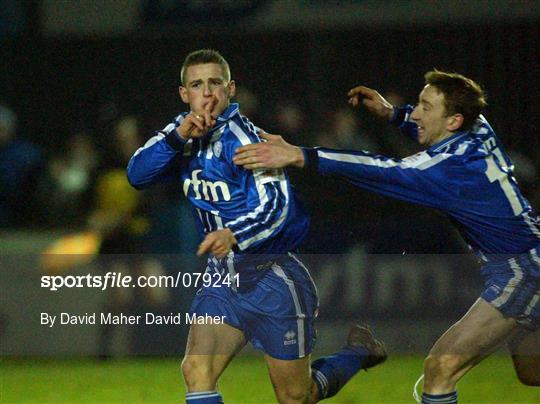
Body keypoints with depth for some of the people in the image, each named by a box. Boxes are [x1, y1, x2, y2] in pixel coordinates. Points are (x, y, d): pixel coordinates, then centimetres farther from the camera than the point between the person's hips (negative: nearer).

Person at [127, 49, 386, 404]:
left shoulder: (241, 136, -18)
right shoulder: (185, 132, 3)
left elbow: (275, 202, -29)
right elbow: (137, 175, -7)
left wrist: (235, 235, -48)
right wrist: (178, 137, -23)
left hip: (273, 279, -6)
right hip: (224, 279, 6)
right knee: (196, 371, -17)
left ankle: (357, 350, 34)